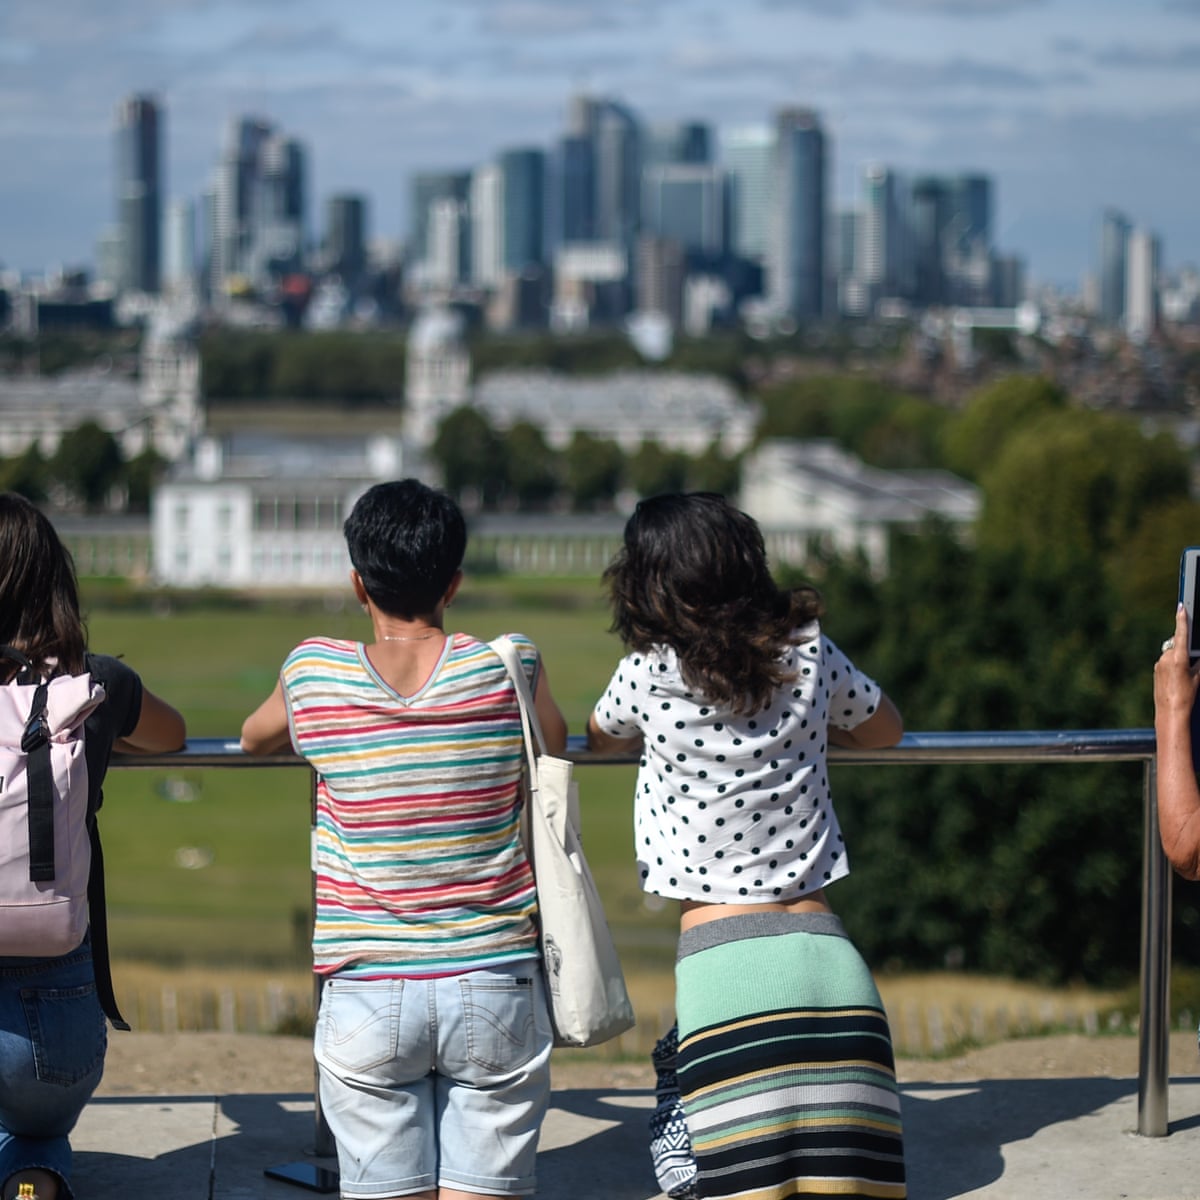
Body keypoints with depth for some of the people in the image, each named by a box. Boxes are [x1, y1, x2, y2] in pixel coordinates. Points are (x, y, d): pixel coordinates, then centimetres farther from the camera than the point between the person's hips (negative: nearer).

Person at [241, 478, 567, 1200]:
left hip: (367, 996, 0)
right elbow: (556, 744, 19)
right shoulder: (511, 668, -3)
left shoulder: (312, 676, -2)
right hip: (495, 986, 0)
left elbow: (255, 737, 22)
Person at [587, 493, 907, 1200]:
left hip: (723, 960, -3)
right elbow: (886, 730, 29)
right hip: (828, 952, 3)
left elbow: (598, 739, 24)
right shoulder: (809, 654, 7)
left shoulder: (650, 676, 0)